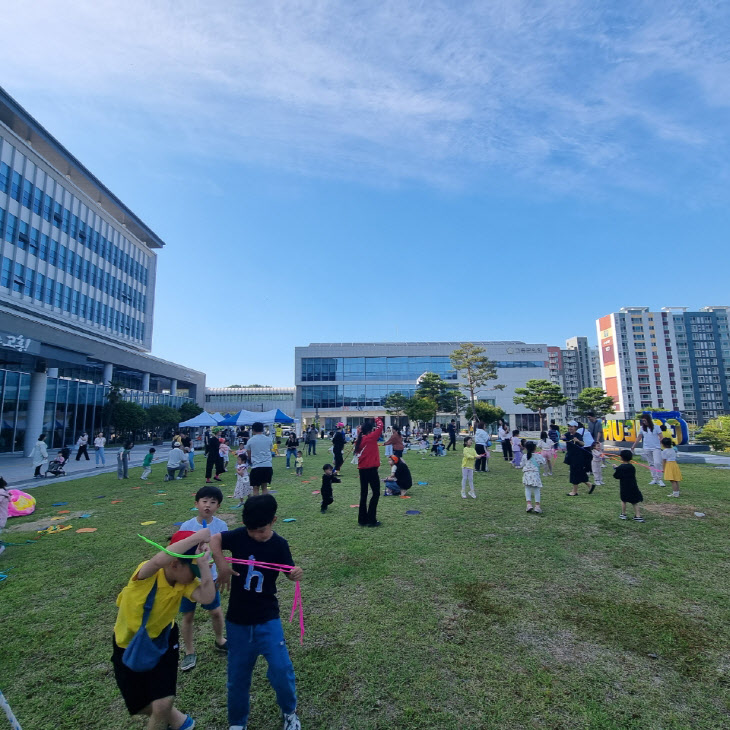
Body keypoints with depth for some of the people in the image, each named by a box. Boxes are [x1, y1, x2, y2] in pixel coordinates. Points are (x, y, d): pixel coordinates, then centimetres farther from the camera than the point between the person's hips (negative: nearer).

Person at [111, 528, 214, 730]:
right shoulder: (148, 573, -34)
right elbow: (160, 560, -59)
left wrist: (202, 561, -44)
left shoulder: (185, 581, -21)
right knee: (141, 706, 12)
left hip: (162, 639, 2)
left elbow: (207, 597, -40)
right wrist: (197, 537, -56)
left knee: (163, 704, -6)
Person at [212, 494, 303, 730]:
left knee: (280, 669, -2)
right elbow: (214, 539, -15)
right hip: (237, 619, 1)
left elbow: (290, 571, -4)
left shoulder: (279, 544, -12)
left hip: (267, 619, -1)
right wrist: (221, 563, -26)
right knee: (237, 674, 15)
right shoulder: (239, 535, -12)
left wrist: (296, 573, -27)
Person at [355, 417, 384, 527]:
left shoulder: (360, 439, 5)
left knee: (363, 494, 14)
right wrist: (377, 420, 11)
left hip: (362, 469, 7)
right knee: (376, 493, 3)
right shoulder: (371, 437, -13)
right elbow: (380, 426, -7)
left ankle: (362, 519, 20)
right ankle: (371, 520, 2)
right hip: (371, 469, -7)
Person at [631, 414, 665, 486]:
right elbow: (638, 438, 9)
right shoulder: (642, 428, 6)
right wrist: (633, 447, 6)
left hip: (656, 448, -3)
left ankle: (659, 479, -5)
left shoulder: (656, 427, -3)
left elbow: (661, 437, -5)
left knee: (657, 463, -13)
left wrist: (663, 446, -16)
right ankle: (654, 479, 15)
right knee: (651, 464, 8)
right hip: (647, 449, 3)